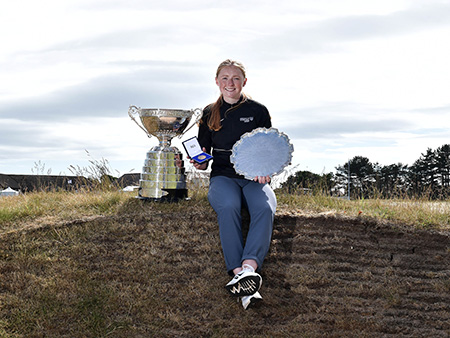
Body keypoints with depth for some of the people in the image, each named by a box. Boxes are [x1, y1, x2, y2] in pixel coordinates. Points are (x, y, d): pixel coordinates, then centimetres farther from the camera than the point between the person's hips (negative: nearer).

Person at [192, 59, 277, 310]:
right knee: (228, 207, -36)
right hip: (223, 176, 0)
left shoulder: (258, 110, 11)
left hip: (254, 177, 0)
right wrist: (200, 163, -4)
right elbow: (204, 151, 21)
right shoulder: (210, 114, 17)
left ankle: (249, 267, -54)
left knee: (265, 208, -36)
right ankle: (240, 275, -46)